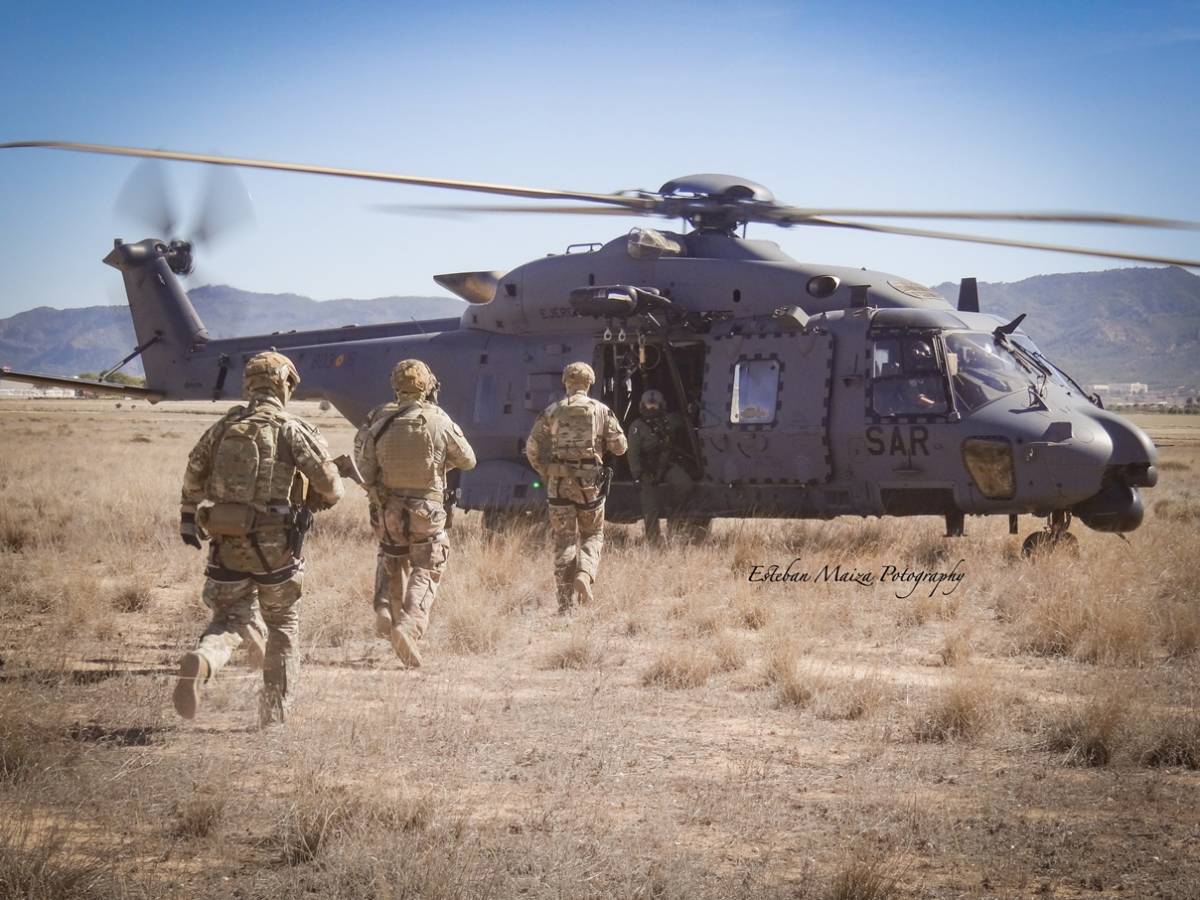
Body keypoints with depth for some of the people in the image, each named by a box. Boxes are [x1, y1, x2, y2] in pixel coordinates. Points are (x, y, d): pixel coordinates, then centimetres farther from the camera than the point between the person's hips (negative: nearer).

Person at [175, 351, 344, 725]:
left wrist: (190, 517, 36)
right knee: (283, 625, 15)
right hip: (275, 545, -3)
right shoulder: (294, 431, -8)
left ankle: (201, 662, -20)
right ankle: (275, 715, 18)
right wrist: (321, 500, 15)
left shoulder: (224, 428, 7)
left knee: (230, 618, 13)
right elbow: (329, 485, -10)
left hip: (226, 541, 3)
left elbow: (193, 477, 18)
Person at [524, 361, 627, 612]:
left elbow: (532, 447, -1)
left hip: (560, 481, 1)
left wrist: (545, 473, 12)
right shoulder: (601, 411, 1)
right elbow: (619, 446, 2)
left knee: (564, 541, 4)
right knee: (593, 535, 16)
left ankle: (566, 601, 1)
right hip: (591, 481, 0)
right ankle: (584, 574, -12)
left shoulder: (552, 412, 2)